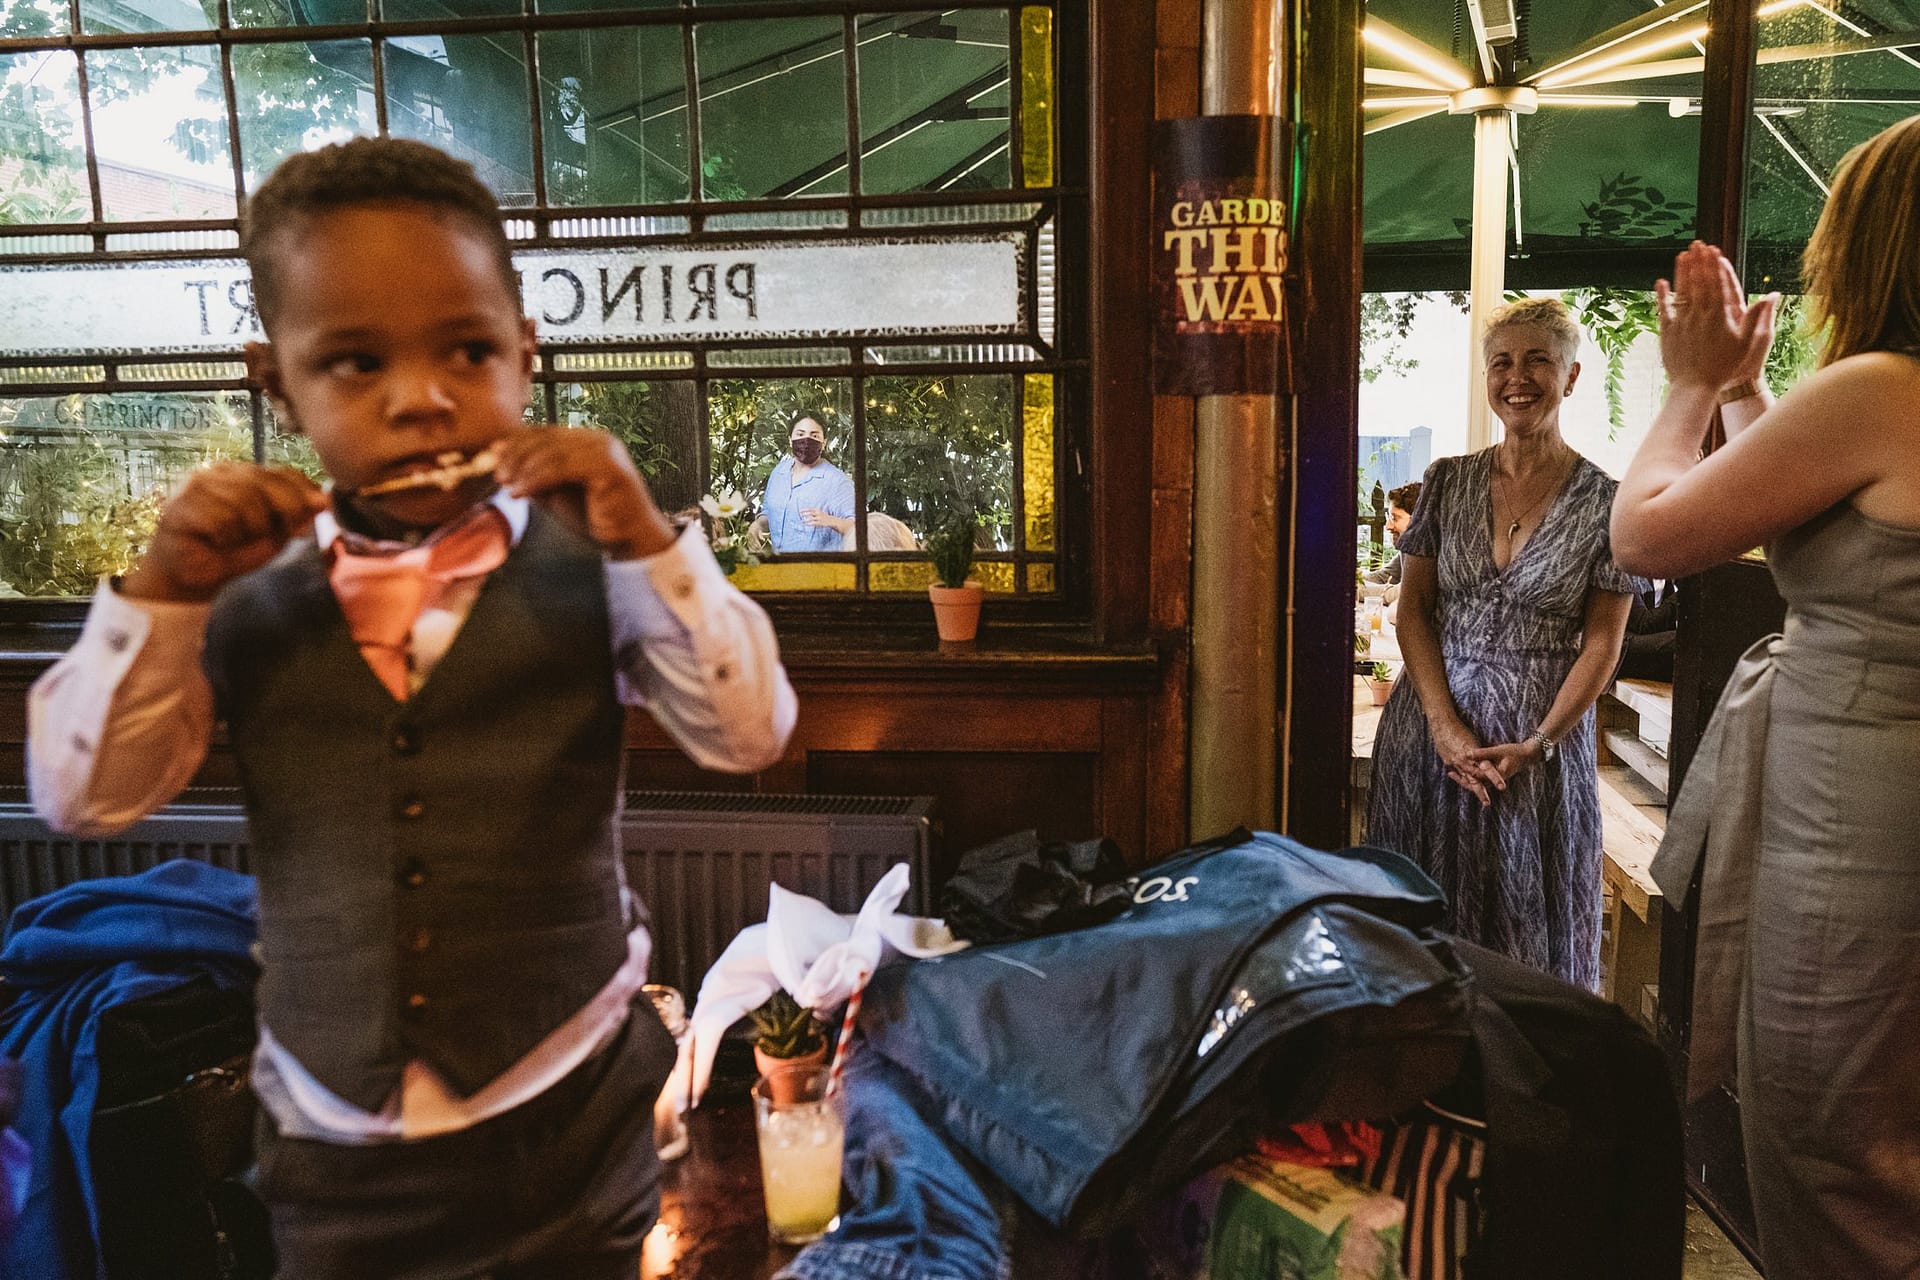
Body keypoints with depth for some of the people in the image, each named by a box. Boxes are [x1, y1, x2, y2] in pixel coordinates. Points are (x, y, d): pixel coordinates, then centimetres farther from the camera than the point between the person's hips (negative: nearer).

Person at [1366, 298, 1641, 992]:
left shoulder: (1604, 502, -3)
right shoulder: (1448, 480, 4)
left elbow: (1601, 645, -3)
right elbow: (1412, 607, 2)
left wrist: (1536, 745, -14)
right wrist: (1445, 722, -9)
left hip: (1542, 733, -2)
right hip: (1430, 726, 2)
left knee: (1526, 926, 6)